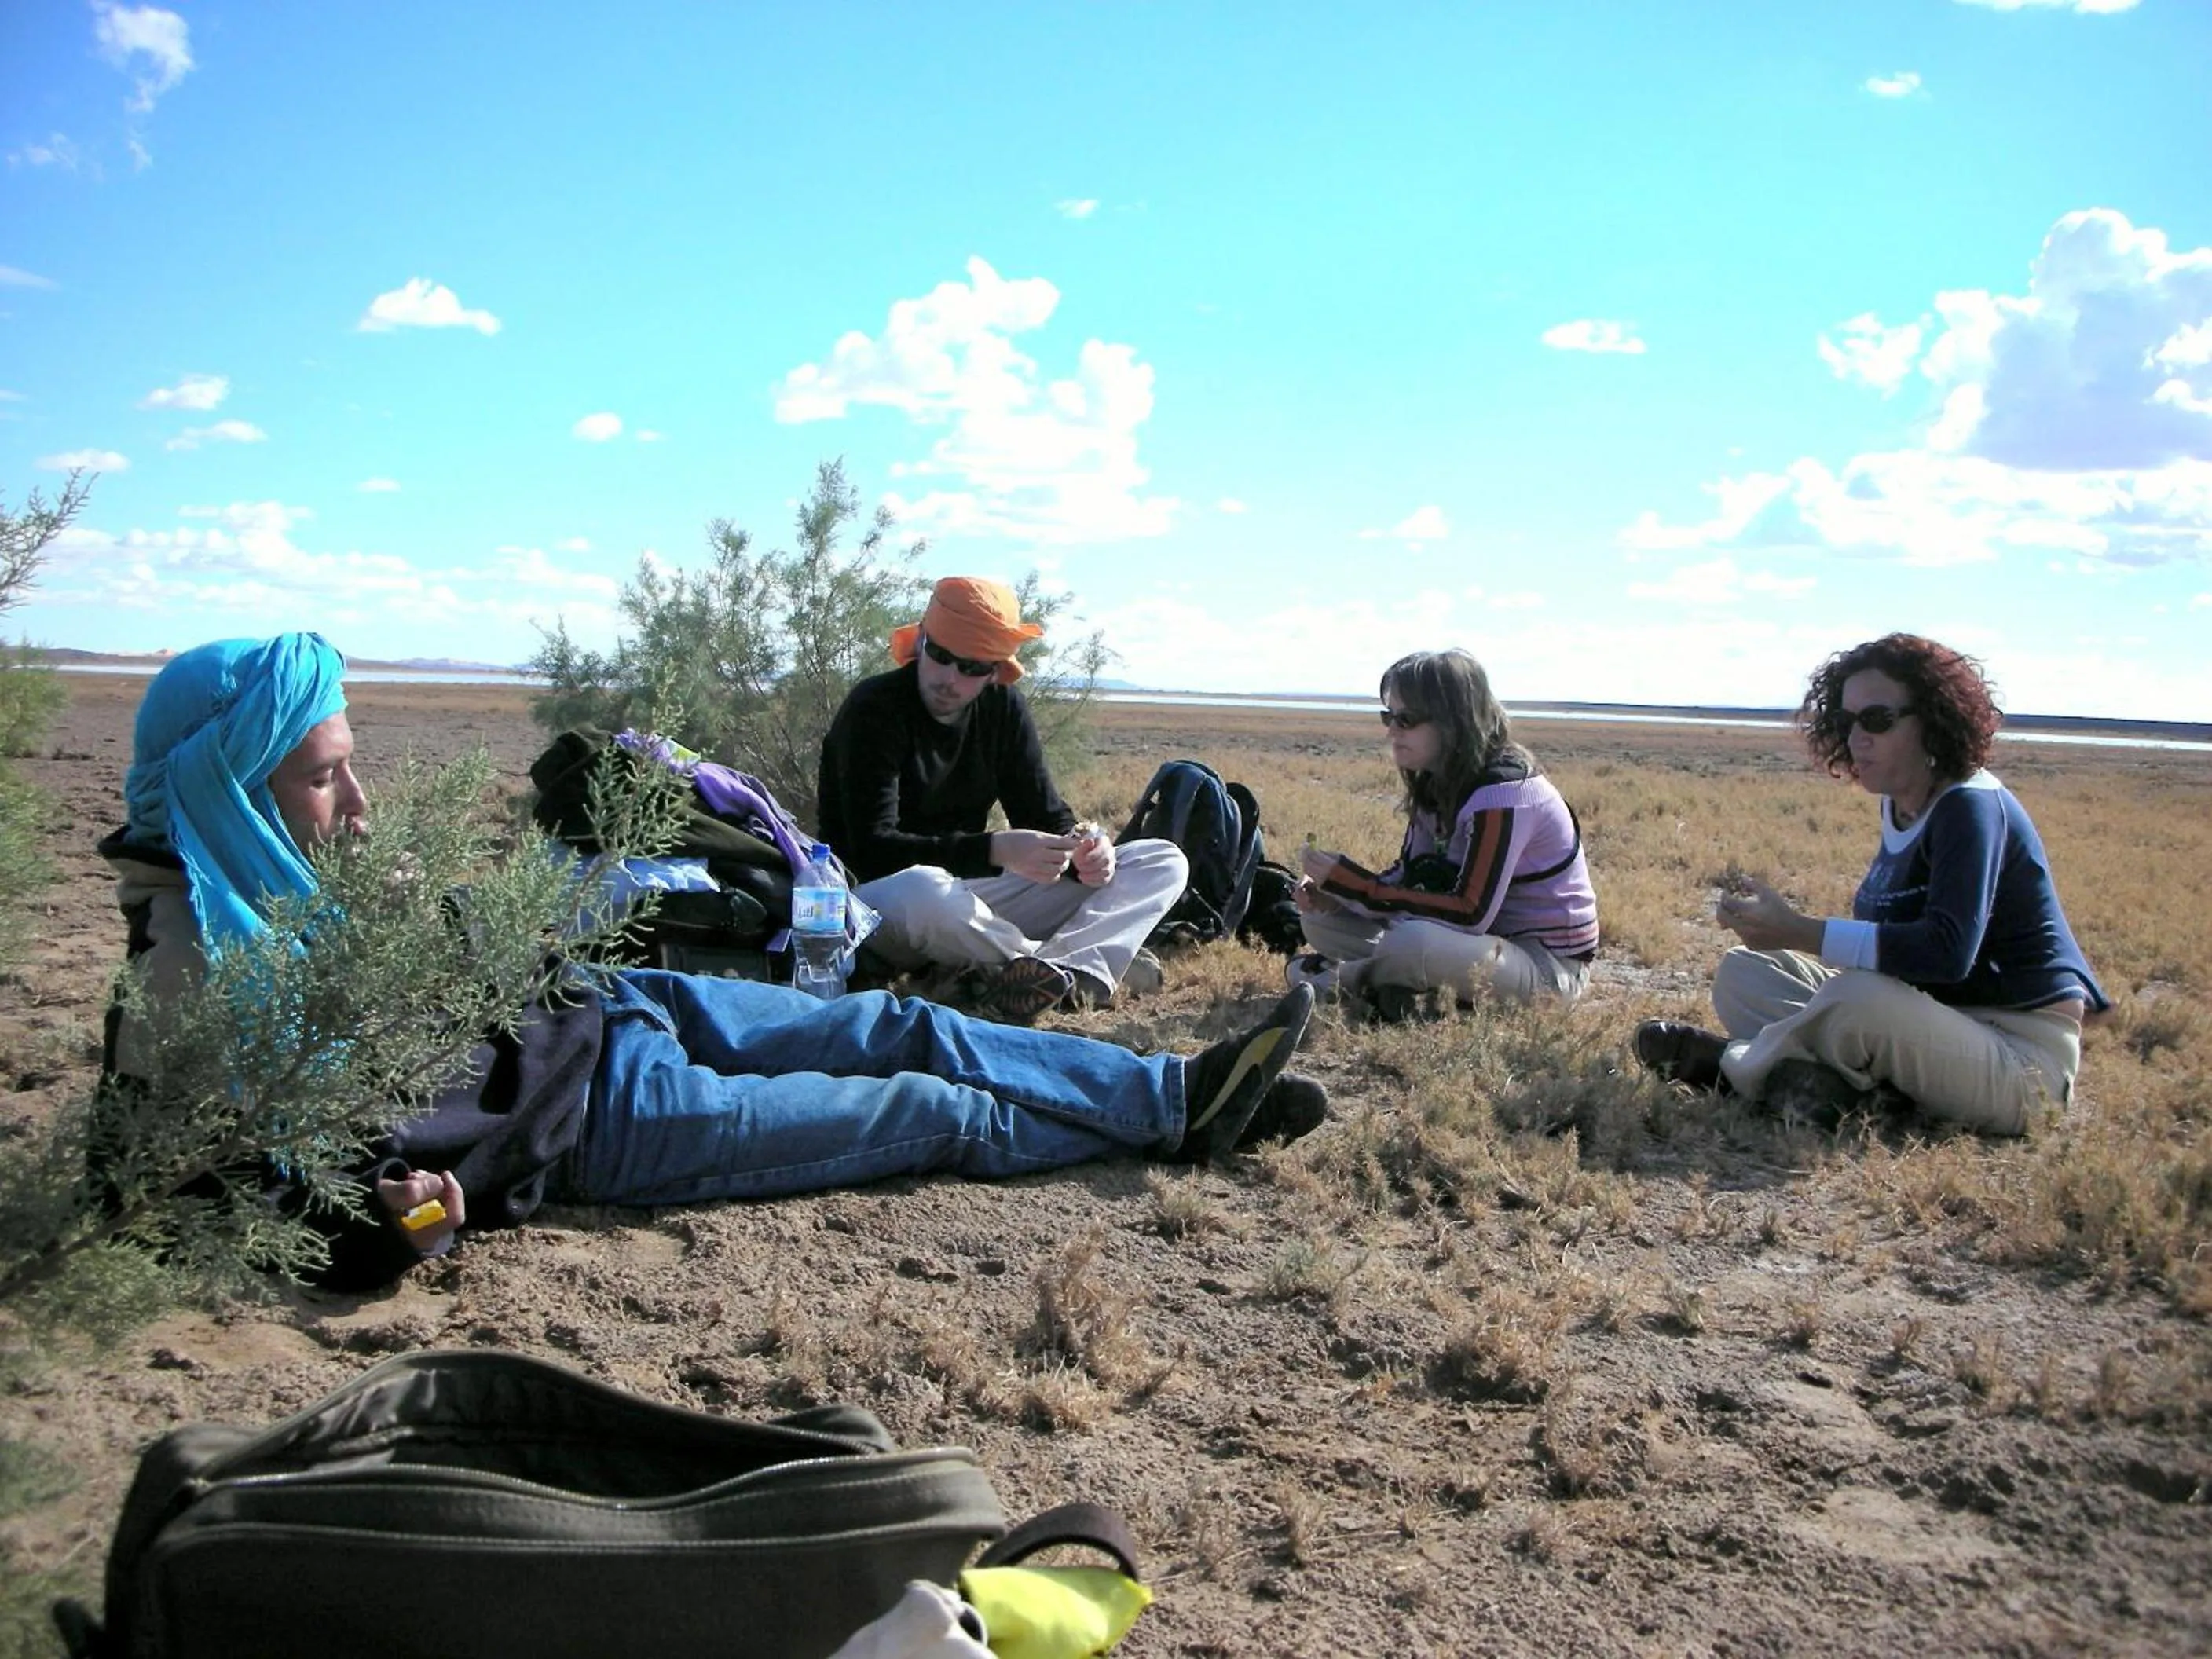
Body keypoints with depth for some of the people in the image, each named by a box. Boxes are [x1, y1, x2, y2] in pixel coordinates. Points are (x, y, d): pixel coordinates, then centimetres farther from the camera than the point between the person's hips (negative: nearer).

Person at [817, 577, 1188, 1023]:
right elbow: (872, 850, -24)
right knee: (924, 891, -45)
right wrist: (996, 850, -36)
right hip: (878, 899, -6)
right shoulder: (874, 709, -14)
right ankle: (1078, 966, -22)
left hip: (970, 894, 7)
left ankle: (1051, 975, -34)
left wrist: (1084, 850, -20)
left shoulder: (1003, 708, 5)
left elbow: (1047, 816, 5)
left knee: (1164, 863, -5)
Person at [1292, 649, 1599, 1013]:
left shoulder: (1502, 791, -24)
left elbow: (1471, 915, -28)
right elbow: (1411, 878, 7)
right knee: (1323, 921, 2)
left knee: (1414, 942, -35)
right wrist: (1334, 894, -13)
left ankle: (1344, 979, -6)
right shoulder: (1435, 782, 3)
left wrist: (1352, 883, -26)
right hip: (1489, 939, 8)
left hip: (1551, 961, -8)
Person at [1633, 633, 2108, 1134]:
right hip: (1940, 1023, 9)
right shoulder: (1900, 807, 8)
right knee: (1743, 971, 4)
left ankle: (1732, 1064, -9)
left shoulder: (1972, 808, -18)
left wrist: (1799, 932, -33)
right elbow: (1888, 943, 7)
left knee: (1859, 997, -35)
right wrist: (1785, 925, -7)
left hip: (2022, 1057, -9)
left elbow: (1947, 952, -31)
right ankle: (1810, 1081, -21)